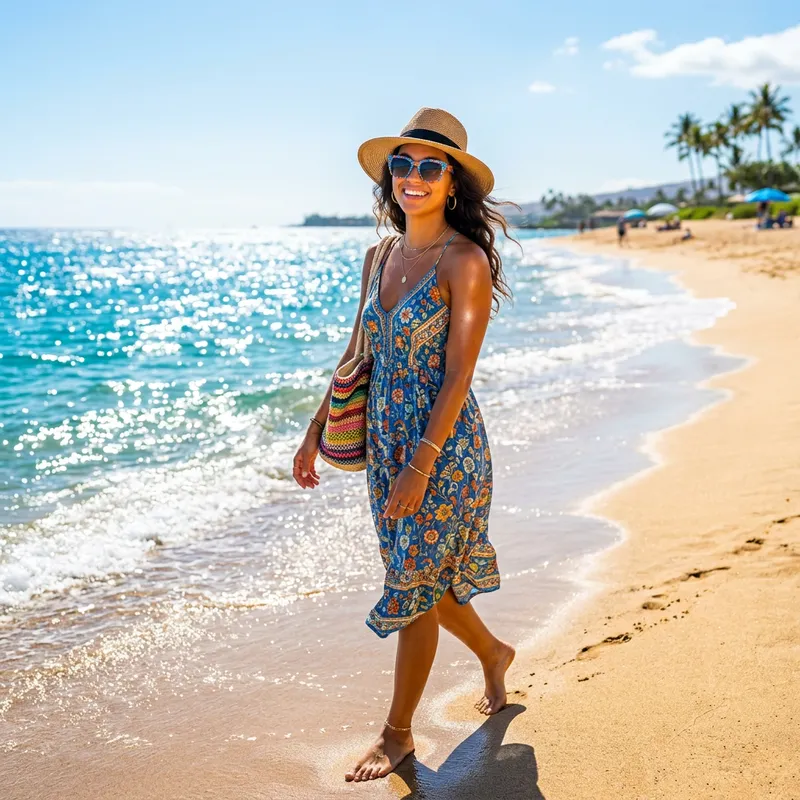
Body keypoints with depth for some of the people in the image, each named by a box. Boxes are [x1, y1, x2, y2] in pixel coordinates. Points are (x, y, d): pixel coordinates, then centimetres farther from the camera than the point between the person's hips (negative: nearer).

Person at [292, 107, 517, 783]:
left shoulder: (464, 260, -13)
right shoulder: (381, 257, 8)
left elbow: (458, 375, -18)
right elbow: (356, 354, 14)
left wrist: (421, 465, -22)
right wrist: (315, 432, 13)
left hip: (443, 446, -7)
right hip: (385, 440, 7)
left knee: (416, 584, 3)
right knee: (423, 575, 18)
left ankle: (398, 734, 20)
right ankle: (493, 652, 46)